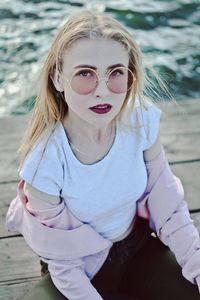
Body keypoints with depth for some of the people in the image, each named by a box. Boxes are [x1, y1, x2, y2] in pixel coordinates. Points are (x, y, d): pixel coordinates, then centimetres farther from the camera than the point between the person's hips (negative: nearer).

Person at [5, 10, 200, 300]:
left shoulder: (142, 119, -19)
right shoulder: (45, 162, -28)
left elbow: (165, 202, -7)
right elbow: (64, 263, -16)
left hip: (139, 245, 2)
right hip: (82, 270, -2)